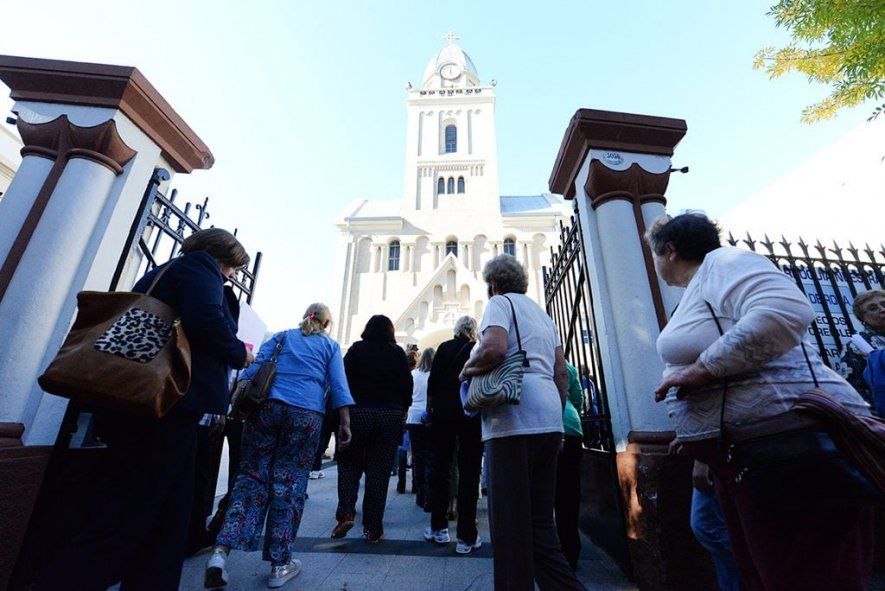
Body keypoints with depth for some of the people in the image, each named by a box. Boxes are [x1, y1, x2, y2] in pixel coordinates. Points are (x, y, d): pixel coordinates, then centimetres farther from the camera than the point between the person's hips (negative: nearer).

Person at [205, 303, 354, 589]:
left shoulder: (282, 336, 20)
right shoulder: (330, 345, 14)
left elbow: (254, 366, 9)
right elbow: (338, 385, 4)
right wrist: (345, 423, 2)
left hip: (267, 405, 2)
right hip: (306, 414, -2)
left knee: (252, 476, 10)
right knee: (289, 484, 6)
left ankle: (221, 552, -2)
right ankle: (279, 564, 14)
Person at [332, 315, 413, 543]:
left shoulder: (356, 349, 1)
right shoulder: (398, 352, 4)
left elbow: (344, 380, -2)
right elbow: (407, 384, 1)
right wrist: (402, 410, 11)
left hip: (358, 412, -1)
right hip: (391, 415, 1)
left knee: (349, 463, 17)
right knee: (379, 470, 7)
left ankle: (346, 513, 3)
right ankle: (373, 528, 14)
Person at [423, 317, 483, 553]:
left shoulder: (444, 348, 3)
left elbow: (433, 381, 1)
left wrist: (431, 409, 10)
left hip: (444, 412, 1)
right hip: (472, 414, -1)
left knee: (440, 468, 13)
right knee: (469, 472, 5)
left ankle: (438, 527, 21)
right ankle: (466, 537, 9)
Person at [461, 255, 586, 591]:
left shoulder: (500, 302, 1)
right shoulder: (541, 312, 24)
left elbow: (494, 349, -19)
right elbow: (561, 371, 21)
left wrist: (468, 369, -1)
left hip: (515, 420, -8)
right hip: (549, 420, 8)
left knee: (510, 521, 0)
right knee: (540, 521, 15)